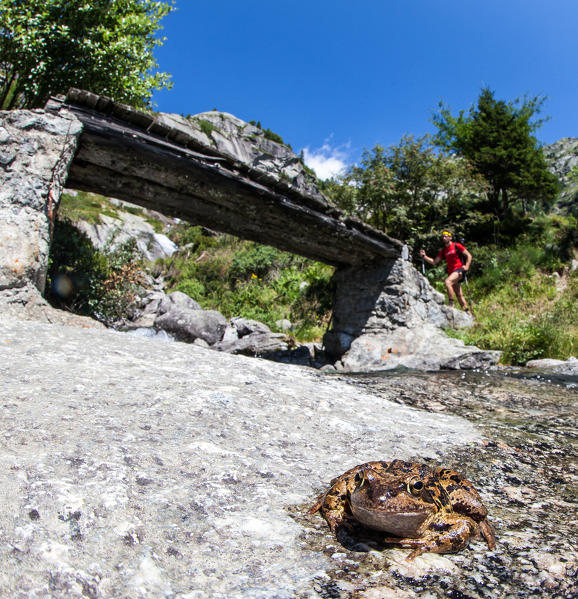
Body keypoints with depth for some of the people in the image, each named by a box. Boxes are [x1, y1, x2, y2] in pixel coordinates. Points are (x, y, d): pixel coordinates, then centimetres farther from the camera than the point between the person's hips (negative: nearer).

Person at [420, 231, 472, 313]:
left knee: (447, 282, -31)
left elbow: (469, 255, 0)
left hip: (459, 270, -7)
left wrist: (466, 266, -13)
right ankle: (468, 312, 18)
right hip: (451, 272, 7)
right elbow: (434, 262, 12)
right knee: (459, 295, 9)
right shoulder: (443, 250, 13)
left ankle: (451, 305, -28)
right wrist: (424, 256, 0)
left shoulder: (457, 246, -2)